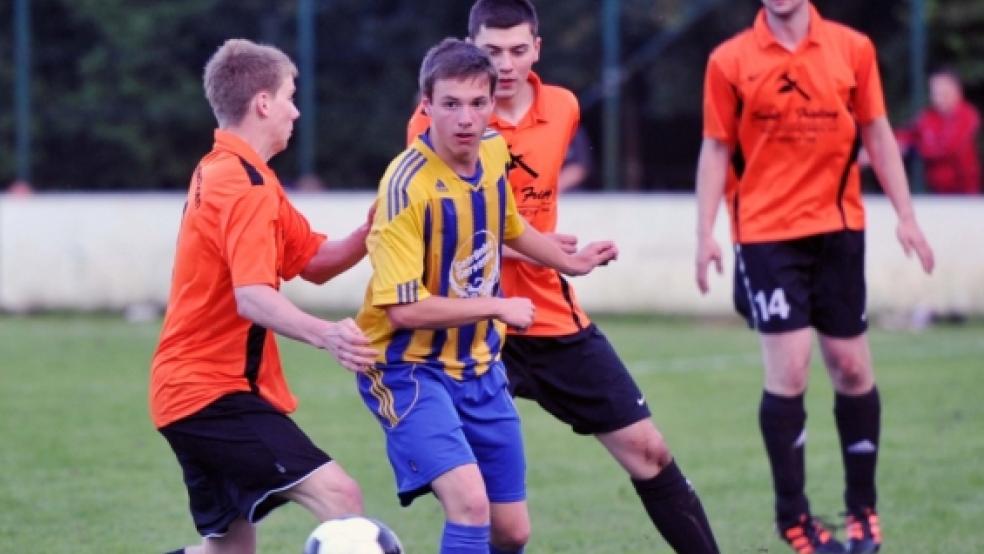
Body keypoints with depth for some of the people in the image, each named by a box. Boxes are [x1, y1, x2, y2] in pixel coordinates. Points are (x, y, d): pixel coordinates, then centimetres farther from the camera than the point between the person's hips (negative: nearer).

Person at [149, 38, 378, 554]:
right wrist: (325, 334, -45)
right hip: (216, 391, -10)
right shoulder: (247, 186, -15)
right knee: (338, 495, -20)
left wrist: (371, 232, -2)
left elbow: (313, 261, 17)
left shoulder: (218, 171, 16)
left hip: (186, 389, 10)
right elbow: (253, 298, -29)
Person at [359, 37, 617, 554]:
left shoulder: (494, 151, -2)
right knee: (470, 502, -27)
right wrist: (499, 307, -19)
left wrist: (570, 261, 34)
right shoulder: (409, 184, -24)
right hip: (411, 371, -7)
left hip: (480, 368, 7)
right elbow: (404, 308, -27)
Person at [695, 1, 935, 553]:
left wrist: (905, 215, 4)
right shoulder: (730, 62, -2)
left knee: (851, 366, 5)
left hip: (838, 228, 2)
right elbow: (717, 149, 2)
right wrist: (706, 233, -3)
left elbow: (877, 134, 7)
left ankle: (863, 508, 21)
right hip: (767, 233, -2)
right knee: (789, 369, -9)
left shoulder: (853, 49, 2)